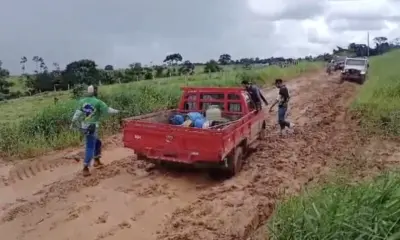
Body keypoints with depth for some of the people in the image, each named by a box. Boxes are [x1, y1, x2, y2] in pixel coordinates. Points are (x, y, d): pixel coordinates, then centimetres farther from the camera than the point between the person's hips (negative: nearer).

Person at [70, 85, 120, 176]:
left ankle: (97, 161, 33)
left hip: (84, 126, 7)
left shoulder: (82, 101, 6)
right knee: (90, 147, -2)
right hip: (92, 127, -7)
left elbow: (78, 112, 3)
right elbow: (107, 110, -7)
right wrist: (116, 111, 8)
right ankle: (85, 169, -1)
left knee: (97, 142, 24)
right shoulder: (97, 102, -12)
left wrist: (73, 122, 4)